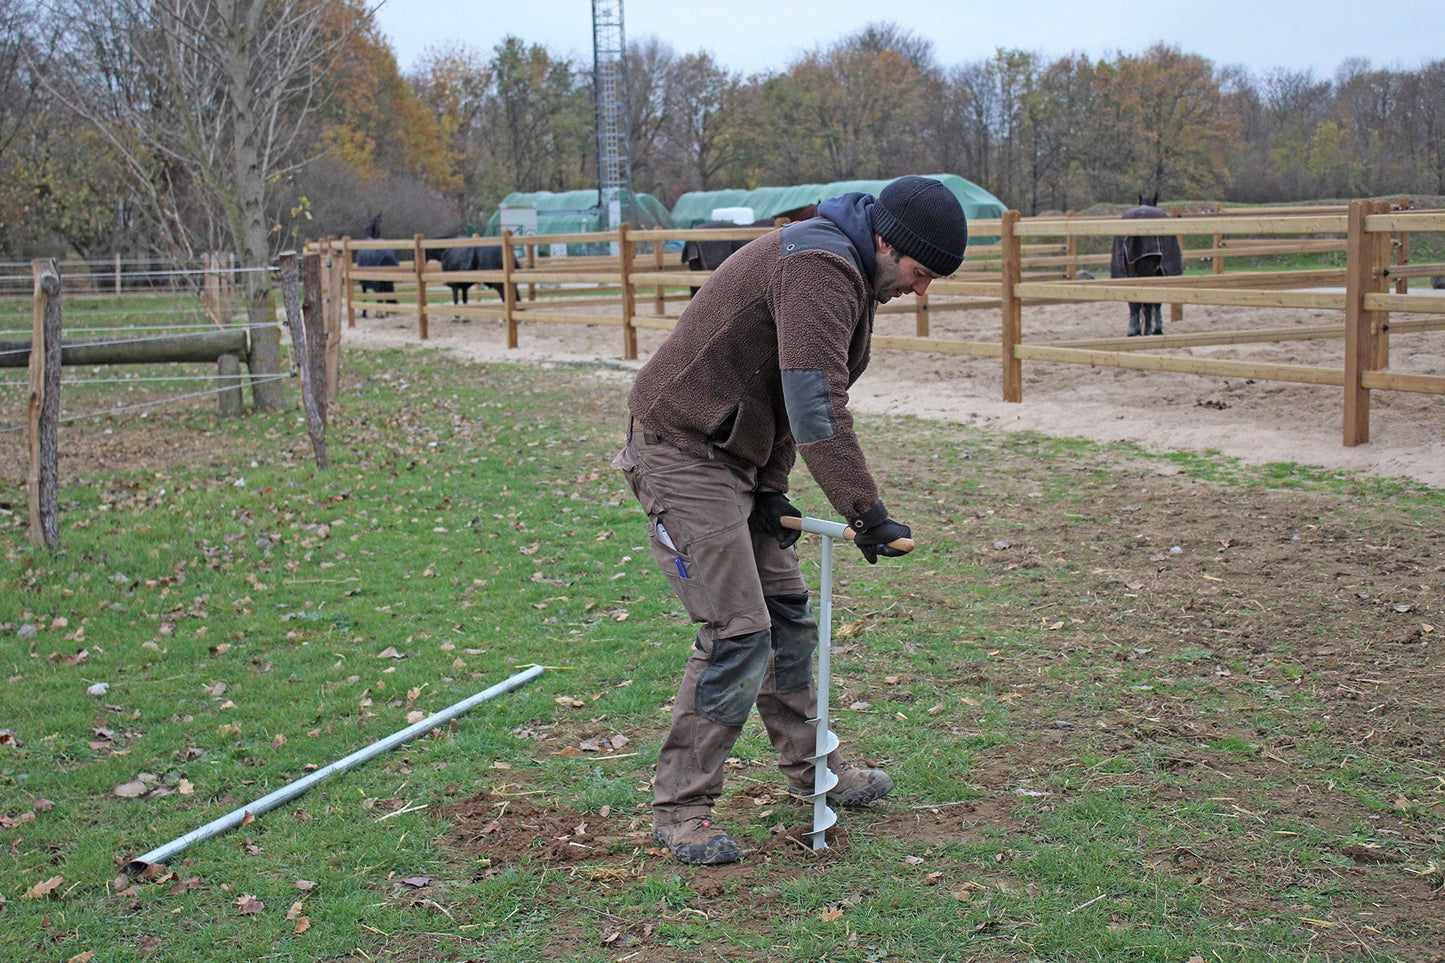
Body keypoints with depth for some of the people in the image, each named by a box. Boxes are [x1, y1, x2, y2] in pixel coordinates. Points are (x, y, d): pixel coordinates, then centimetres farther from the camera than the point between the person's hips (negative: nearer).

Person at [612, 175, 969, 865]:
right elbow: (816, 408, -30)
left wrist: (771, 491, 8)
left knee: (787, 616, 15)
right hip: (683, 453, -10)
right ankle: (680, 807, 0)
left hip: (736, 456, 10)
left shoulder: (841, 271, 12)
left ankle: (810, 768, 30)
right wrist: (867, 513, -27)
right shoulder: (820, 266, -22)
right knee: (738, 633, -11)